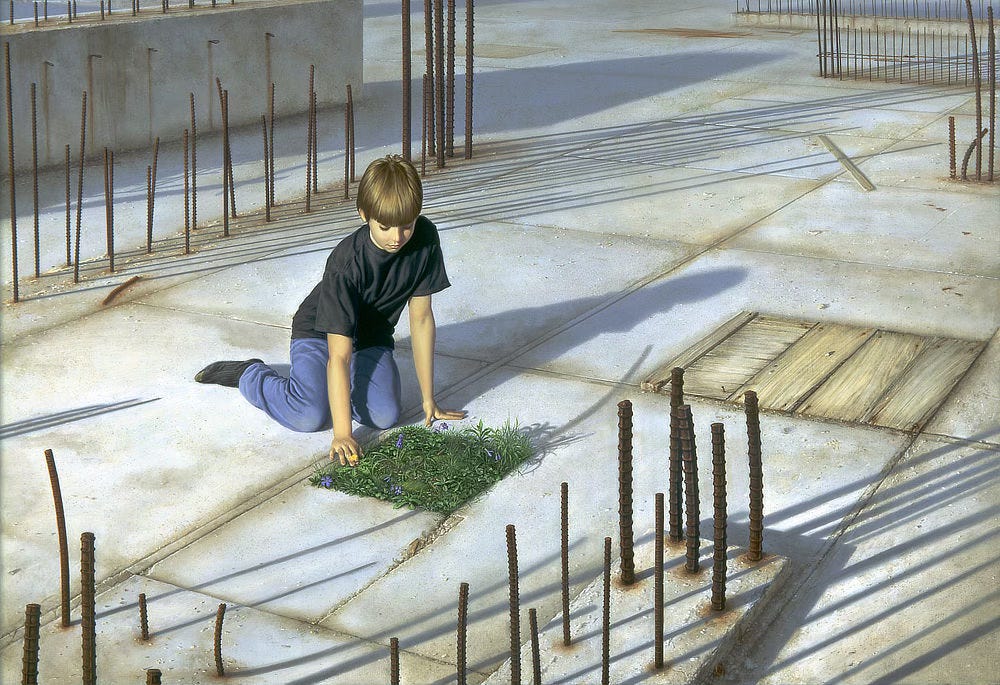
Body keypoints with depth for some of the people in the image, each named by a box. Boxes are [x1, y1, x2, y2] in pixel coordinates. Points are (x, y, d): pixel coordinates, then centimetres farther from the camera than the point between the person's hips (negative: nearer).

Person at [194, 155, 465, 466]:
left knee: (385, 415, -23)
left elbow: (421, 318, -11)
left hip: (371, 336, 4)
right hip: (319, 332, -4)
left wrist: (428, 398, -11)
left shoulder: (424, 239, -20)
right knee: (310, 417, -26)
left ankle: (338, 386, 9)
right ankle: (250, 374, 4)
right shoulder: (347, 262, -32)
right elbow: (338, 355, -35)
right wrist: (342, 433, -40)